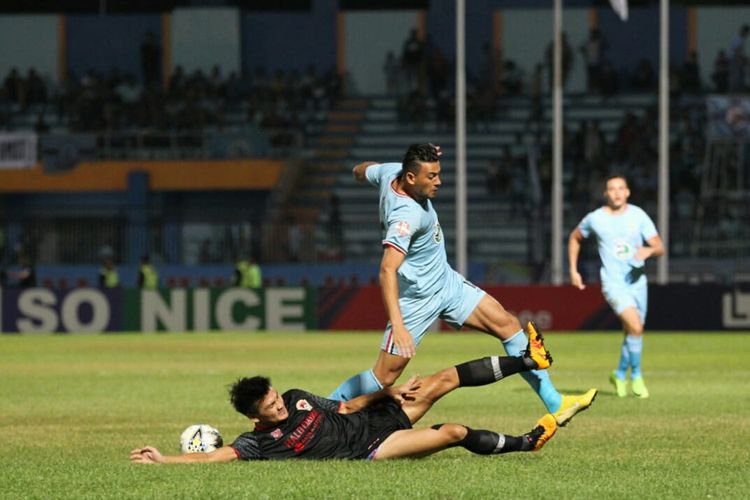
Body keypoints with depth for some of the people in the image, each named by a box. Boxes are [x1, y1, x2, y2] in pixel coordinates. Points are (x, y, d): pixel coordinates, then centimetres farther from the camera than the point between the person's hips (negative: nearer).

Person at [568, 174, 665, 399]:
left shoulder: (638, 216, 0)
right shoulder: (595, 218, -3)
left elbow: (660, 247, -2)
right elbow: (575, 238, 17)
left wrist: (649, 250, -25)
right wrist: (573, 270, 11)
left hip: (636, 280, 4)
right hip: (613, 282, -4)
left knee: (632, 332, 13)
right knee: (635, 326, -22)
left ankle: (620, 374, 36)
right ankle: (636, 376, -7)